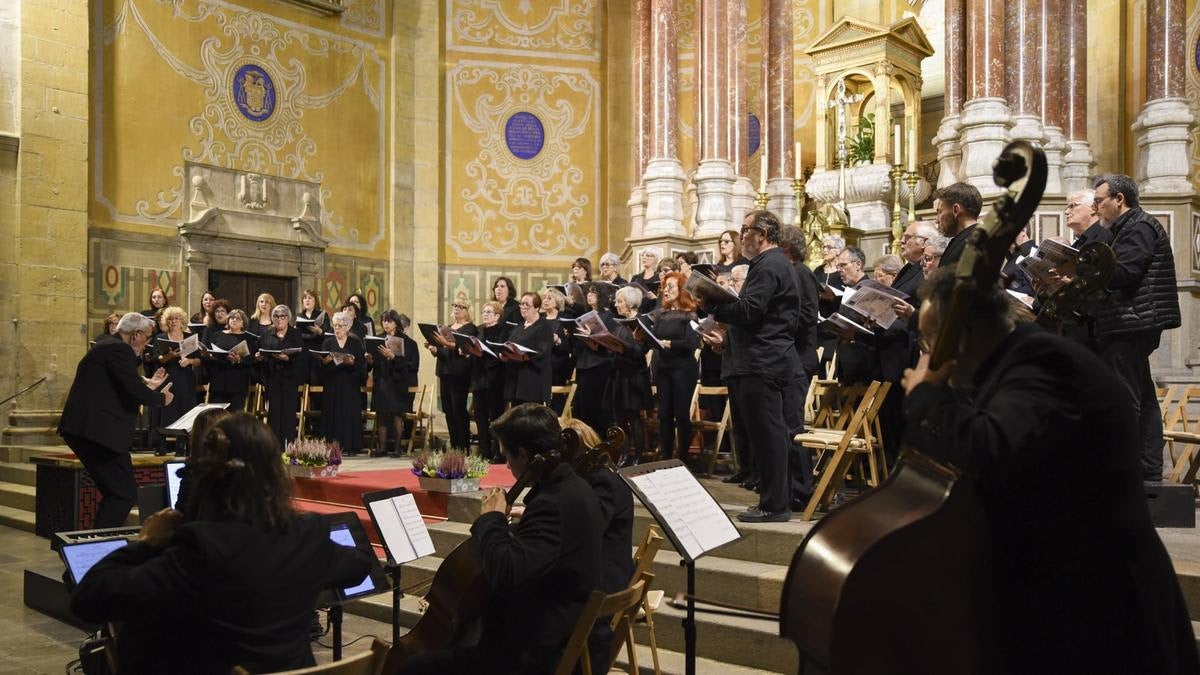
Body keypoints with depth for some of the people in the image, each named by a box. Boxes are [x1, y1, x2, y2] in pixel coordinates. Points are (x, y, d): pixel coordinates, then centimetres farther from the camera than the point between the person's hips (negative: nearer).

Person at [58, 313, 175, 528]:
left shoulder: (105, 345, 20)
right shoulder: (119, 349, -11)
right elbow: (136, 392, -20)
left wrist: (148, 385, 31)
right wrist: (161, 398, -2)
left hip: (81, 430, 11)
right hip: (98, 432, -11)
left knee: (114, 493, 17)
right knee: (125, 494, -9)